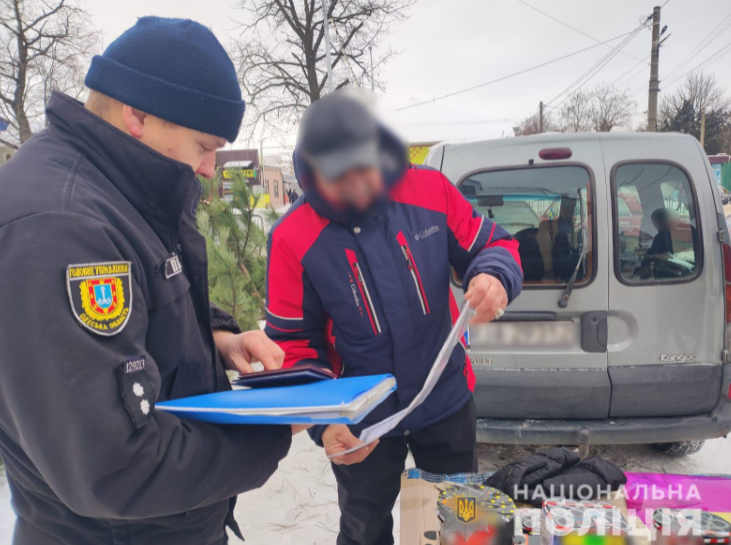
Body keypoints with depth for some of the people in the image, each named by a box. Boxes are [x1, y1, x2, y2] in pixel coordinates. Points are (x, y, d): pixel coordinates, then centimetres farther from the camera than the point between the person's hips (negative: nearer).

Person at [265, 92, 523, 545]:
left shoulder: (430, 192, -14)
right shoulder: (292, 239, -18)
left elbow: (494, 245, -4)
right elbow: (293, 343, -11)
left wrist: (493, 276, -29)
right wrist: (323, 422, -23)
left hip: (447, 402, 2)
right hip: (360, 425, -1)